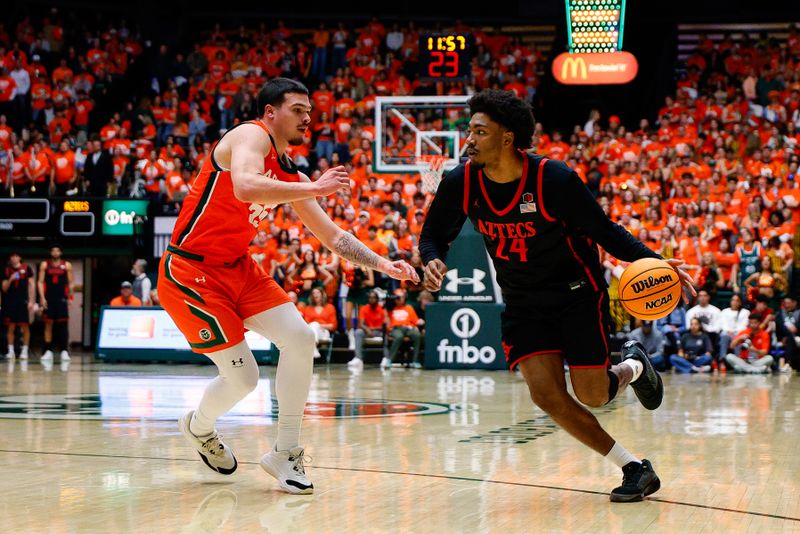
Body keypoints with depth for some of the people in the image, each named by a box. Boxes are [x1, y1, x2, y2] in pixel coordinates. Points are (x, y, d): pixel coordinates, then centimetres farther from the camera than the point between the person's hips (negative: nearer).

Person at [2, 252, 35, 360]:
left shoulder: (26, 268, 2)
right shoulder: (7, 271, 9)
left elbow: (31, 285, 2)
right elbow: (4, 289, 9)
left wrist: (31, 301, -5)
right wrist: (10, 280, -10)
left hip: (23, 301, -2)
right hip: (10, 301, 2)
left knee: (25, 326, -3)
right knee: (10, 327, 1)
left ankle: (24, 351, 0)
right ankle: (10, 351, 5)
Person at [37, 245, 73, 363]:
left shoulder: (67, 265, 6)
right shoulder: (44, 265, 6)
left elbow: (70, 283, 7)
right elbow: (40, 282, 2)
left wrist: (70, 298, -1)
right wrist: (42, 298, -8)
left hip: (62, 299, 0)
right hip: (48, 298, 0)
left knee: (63, 324, -4)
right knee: (48, 324, 1)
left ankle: (64, 351, -3)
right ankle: (48, 351, 5)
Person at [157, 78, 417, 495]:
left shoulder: (289, 175, 10)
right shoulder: (251, 136, -14)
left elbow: (332, 236, 16)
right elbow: (245, 187, -36)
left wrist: (382, 265, 5)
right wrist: (315, 188, -32)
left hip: (237, 269, 8)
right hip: (189, 271, -8)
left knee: (300, 339, -5)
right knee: (242, 377, -9)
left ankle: (285, 451, 7)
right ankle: (197, 427, 25)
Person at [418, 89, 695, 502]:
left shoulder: (554, 179, -23)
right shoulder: (461, 183, -12)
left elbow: (604, 231, -12)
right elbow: (434, 234, 3)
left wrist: (652, 261, -25)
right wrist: (433, 261, -20)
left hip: (578, 293, -4)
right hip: (522, 303, 4)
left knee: (592, 394, -6)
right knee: (546, 395, -12)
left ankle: (633, 367, 33)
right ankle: (635, 468, 3)